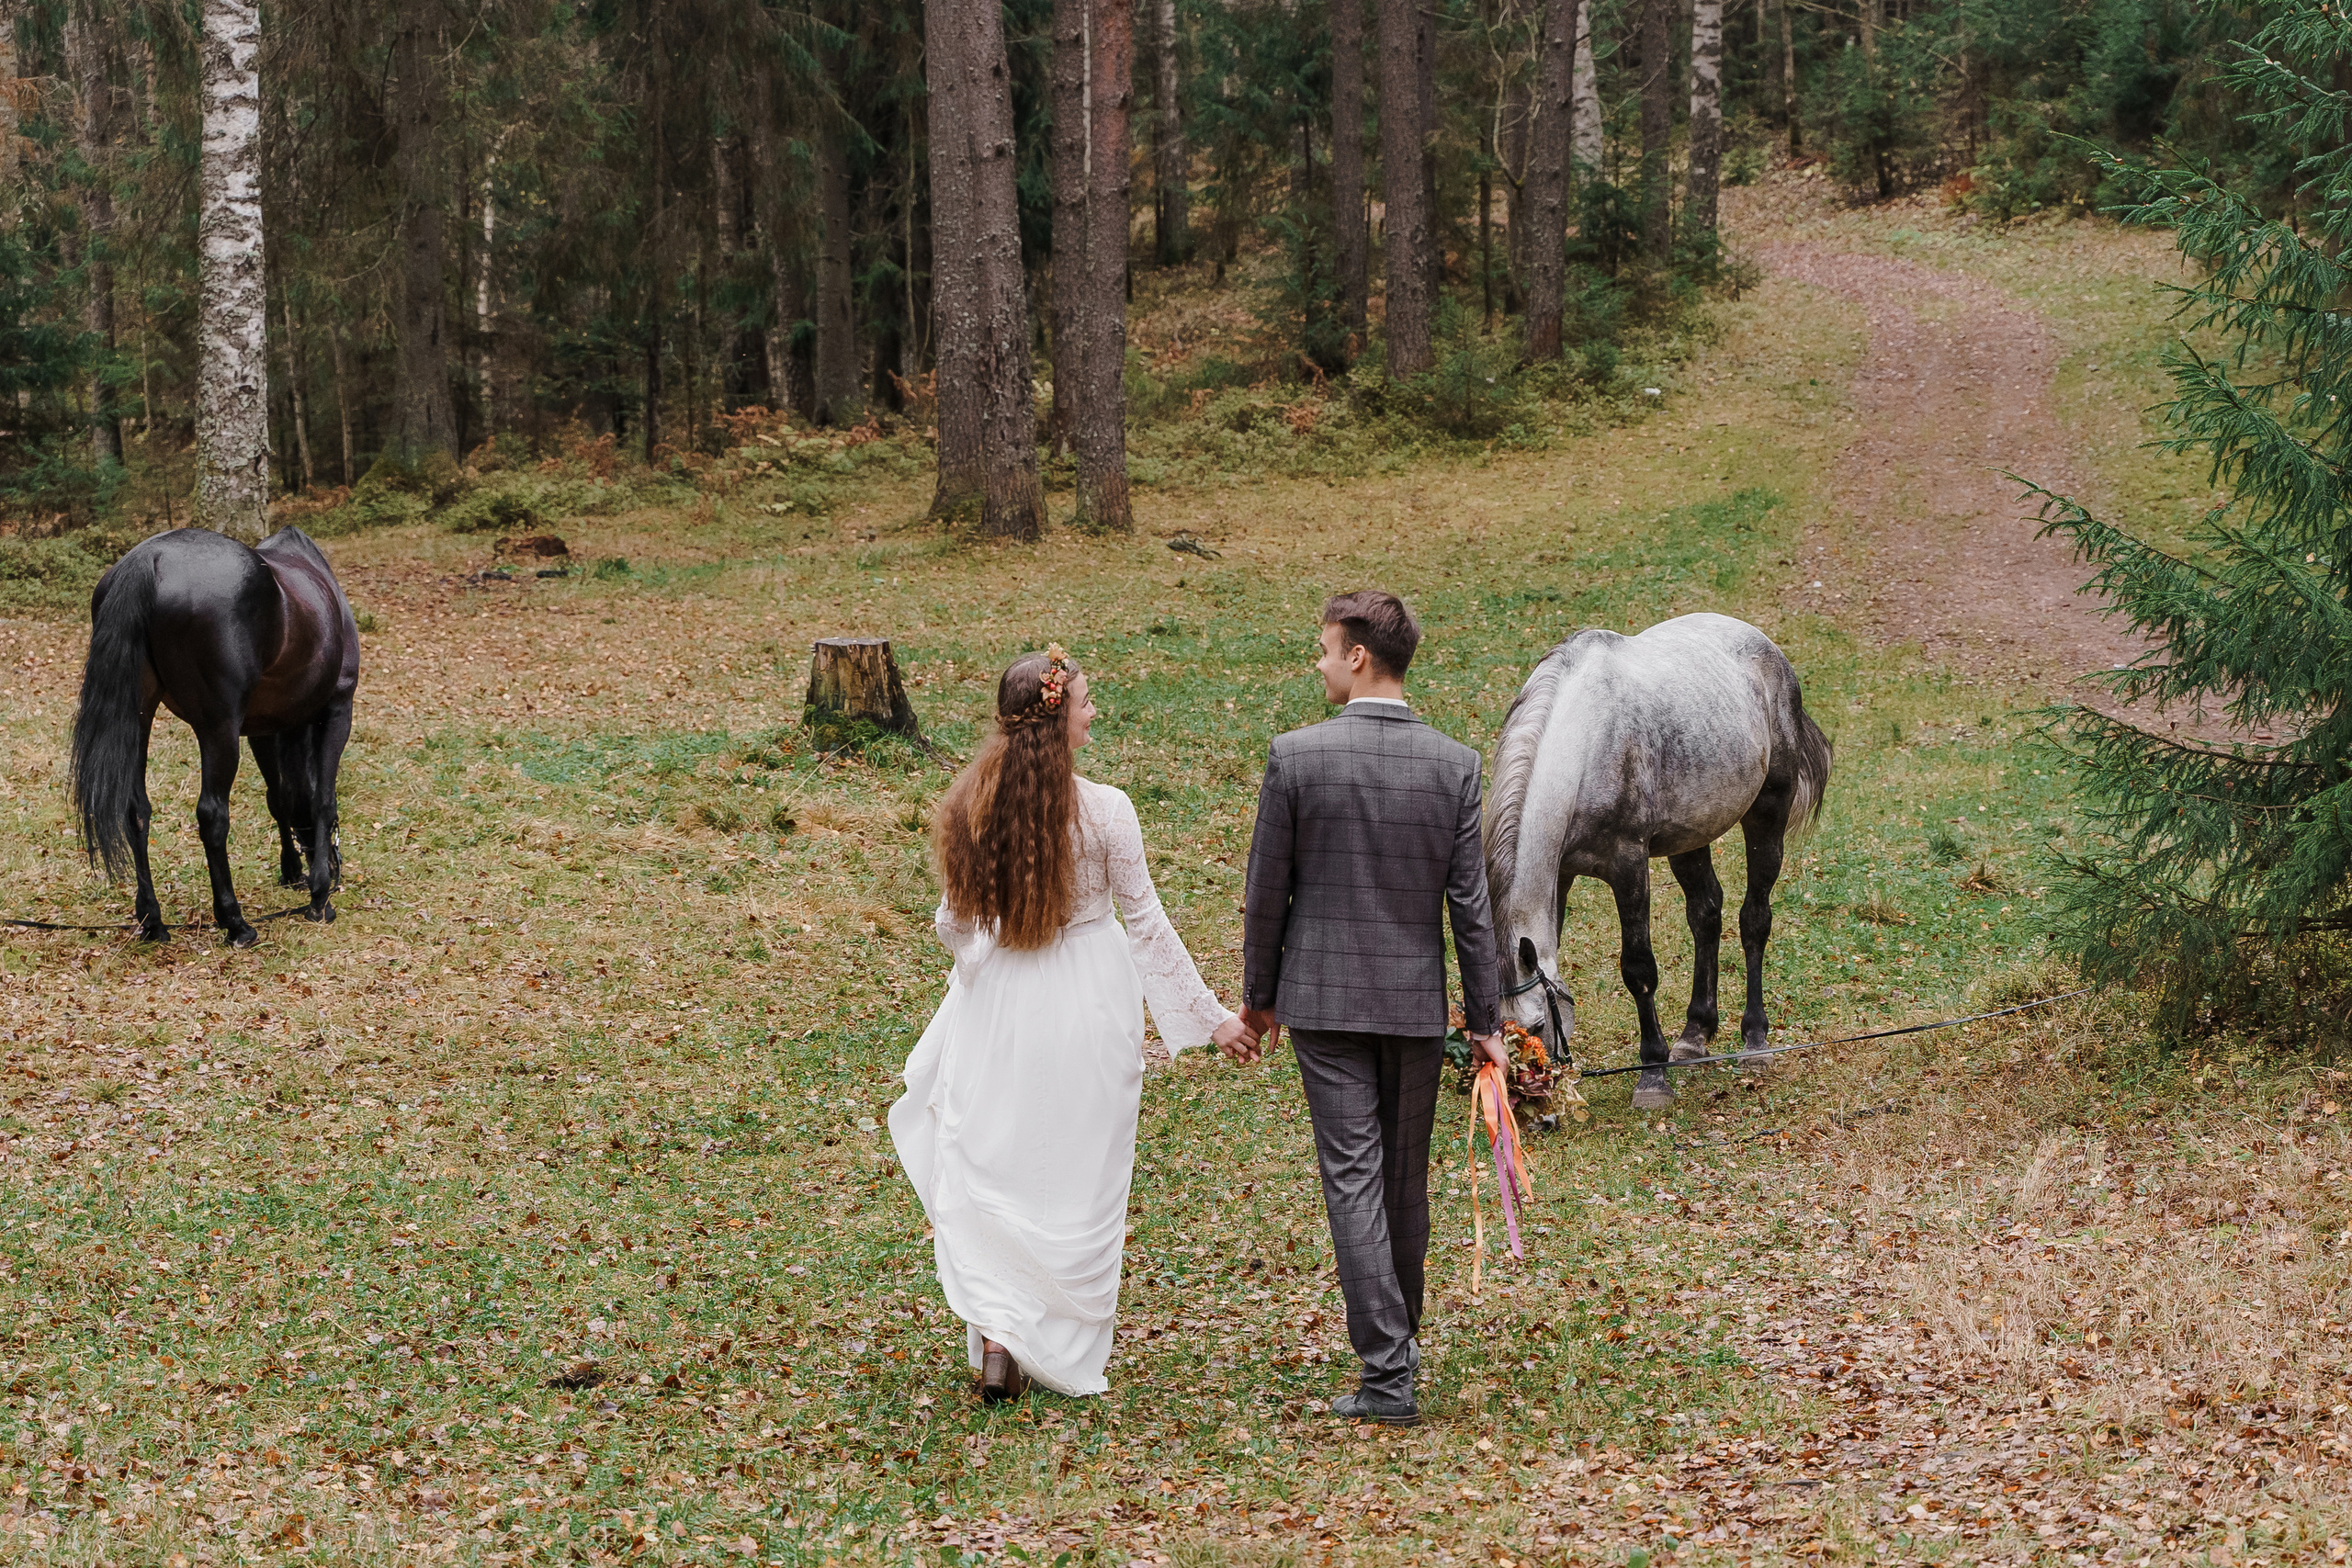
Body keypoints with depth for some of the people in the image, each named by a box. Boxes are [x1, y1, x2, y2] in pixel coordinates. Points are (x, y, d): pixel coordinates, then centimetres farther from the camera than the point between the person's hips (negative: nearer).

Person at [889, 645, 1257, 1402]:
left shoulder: (968, 809, -6)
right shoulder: (1104, 811, -14)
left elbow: (954, 924, 4)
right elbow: (1146, 923, -7)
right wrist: (1209, 1015, 3)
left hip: (996, 1003, 2)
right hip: (1089, 1006, -2)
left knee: (987, 1168, 11)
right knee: (1078, 1175, 11)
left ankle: (996, 1332, -5)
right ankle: (1067, 1347, 21)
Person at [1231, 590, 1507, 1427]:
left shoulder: (1296, 755, -10)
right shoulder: (1454, 764, -5)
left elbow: (1268, 890, -4)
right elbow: (1469, 904, -3)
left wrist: (1258, 997, 9)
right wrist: (1485, 1021, 4)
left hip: (1323, 996, -2)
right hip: (1418, 1001, 3)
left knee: (1354, 1178, -3)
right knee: (1406, 1177, 16)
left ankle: (1388, 1372, -9)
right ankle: (1398, 1338, 32)